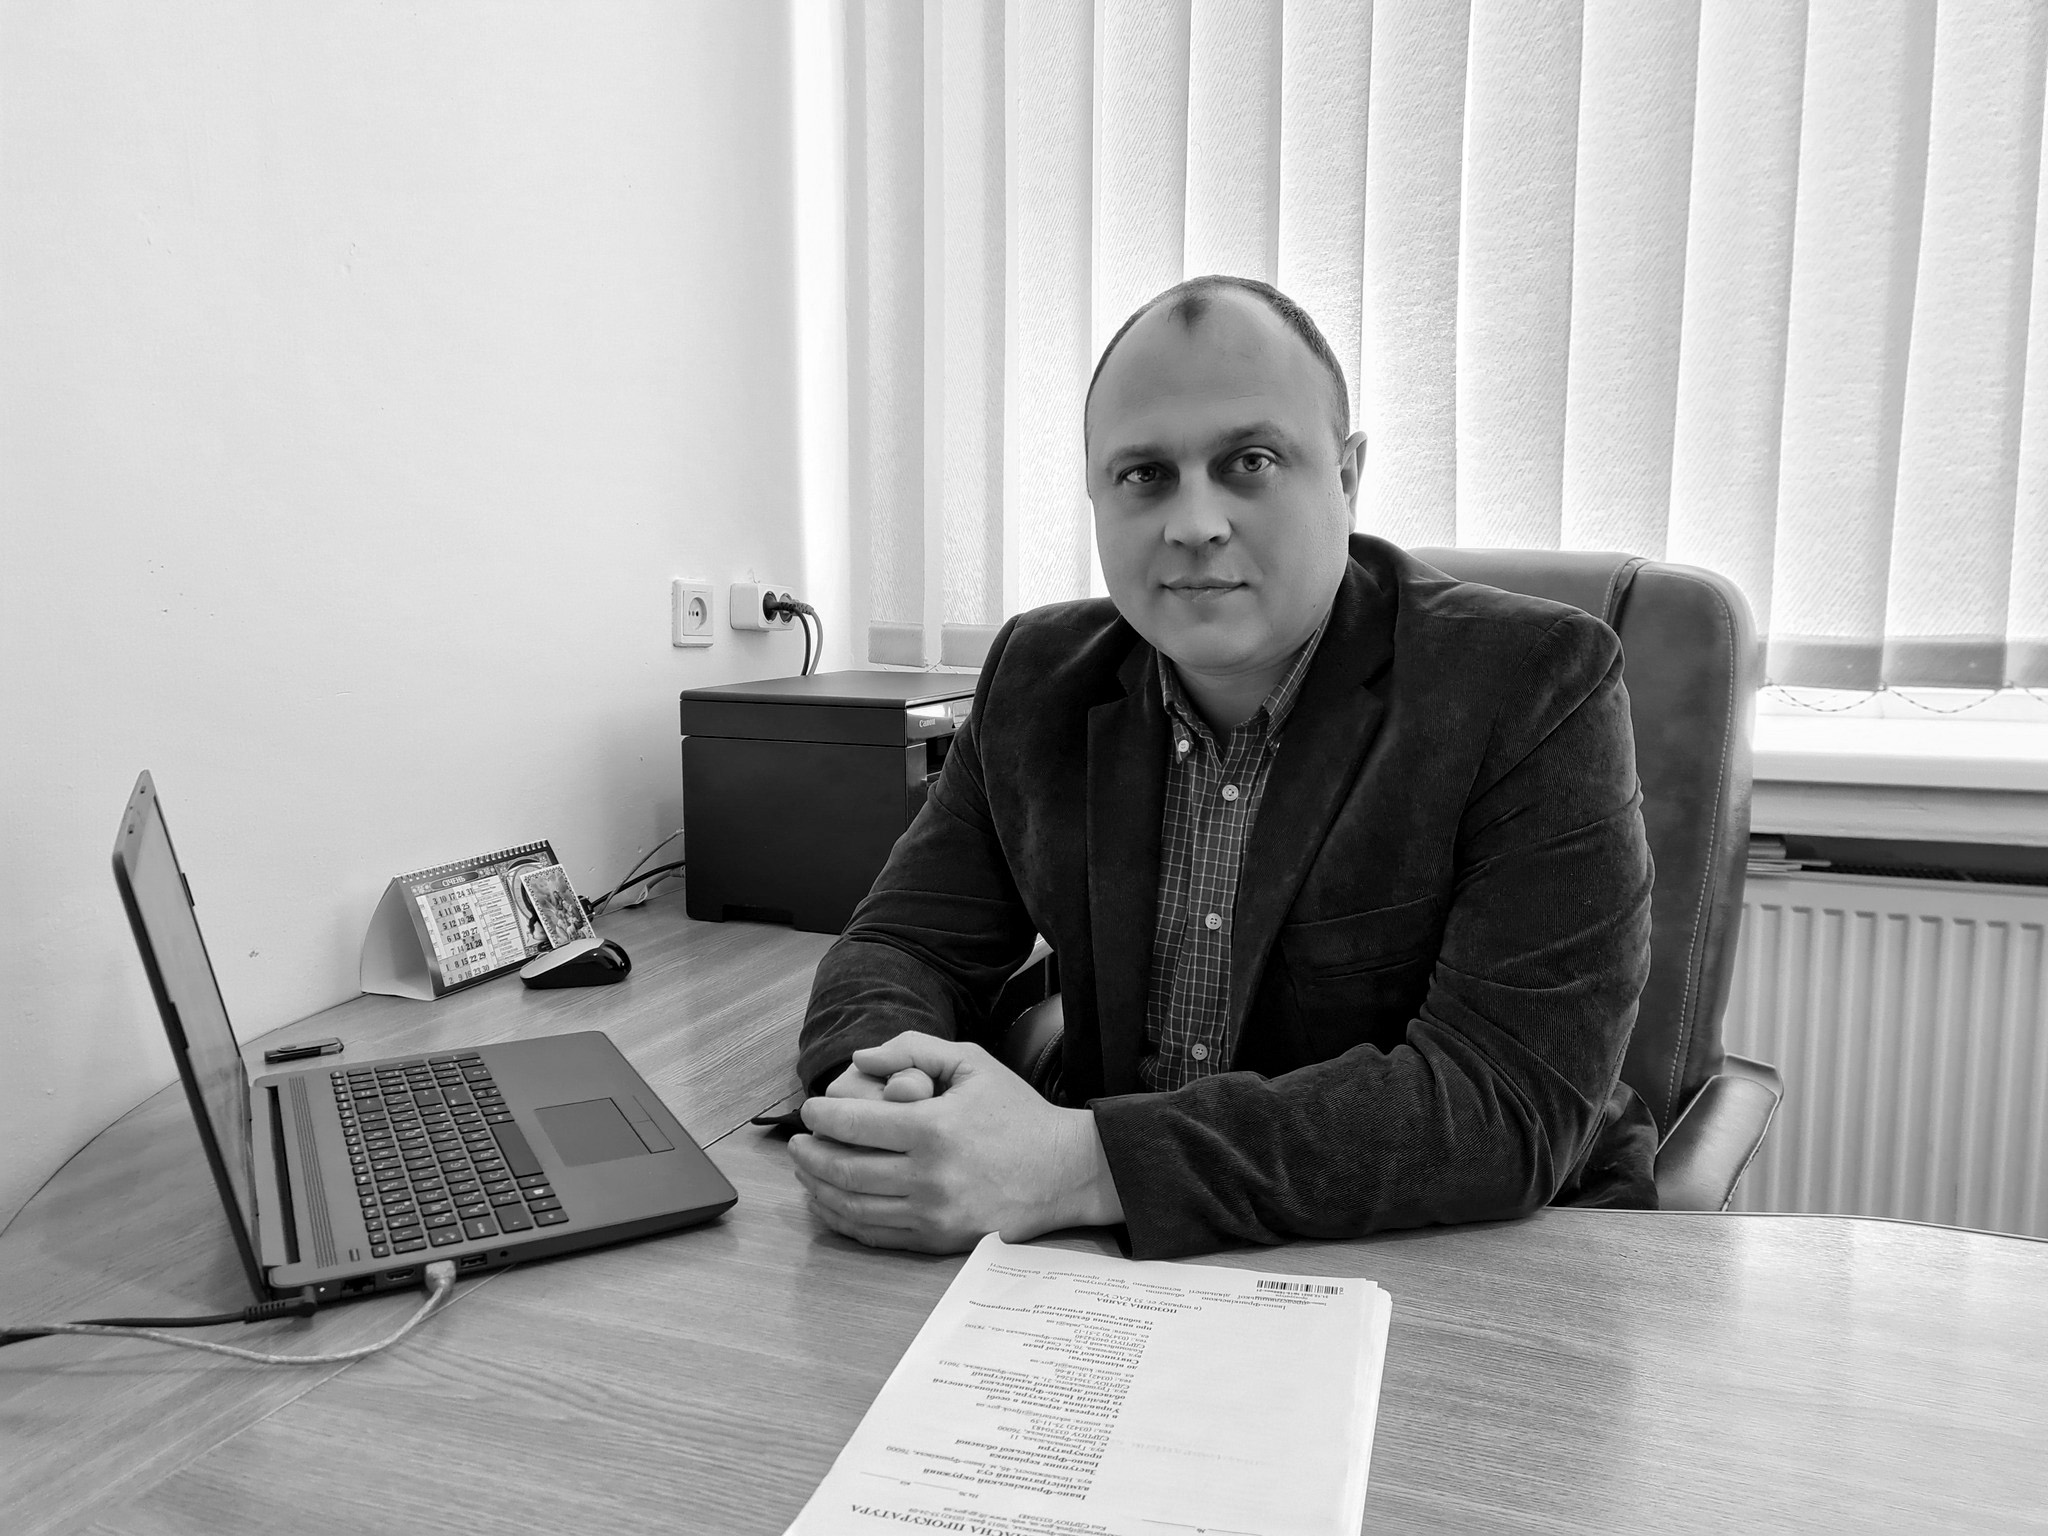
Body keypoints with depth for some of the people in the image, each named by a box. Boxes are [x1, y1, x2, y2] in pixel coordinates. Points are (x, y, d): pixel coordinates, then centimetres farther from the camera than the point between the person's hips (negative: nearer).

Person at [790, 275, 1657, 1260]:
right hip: (1126, 1273, 4)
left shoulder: (1536, 688, -14)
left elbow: (1513, 1099, -23)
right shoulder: (1037, 677, 1)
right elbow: (909, 939, 2)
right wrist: (873, 1081, -22)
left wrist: (1086, 1166, -31)